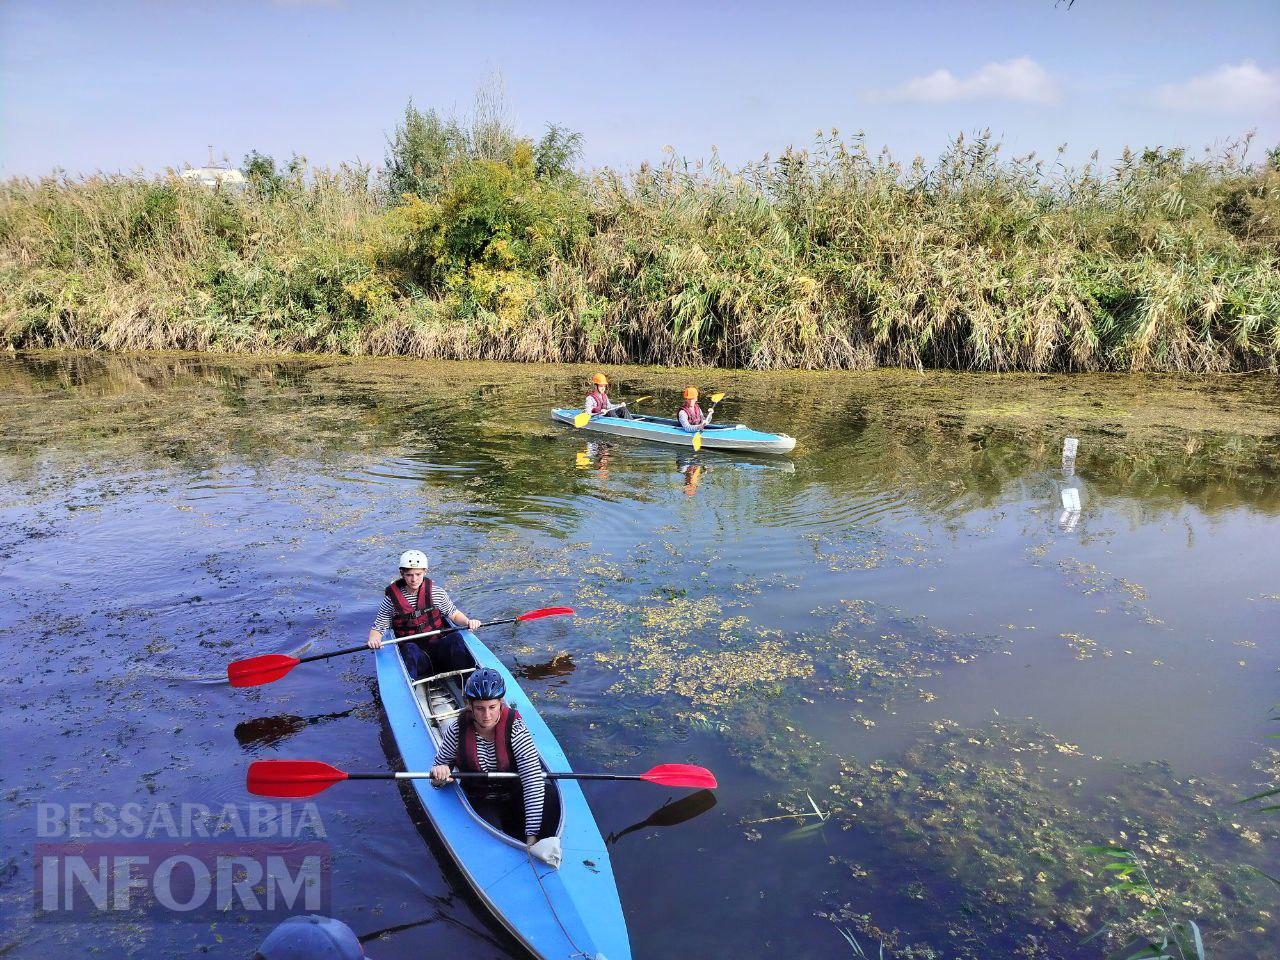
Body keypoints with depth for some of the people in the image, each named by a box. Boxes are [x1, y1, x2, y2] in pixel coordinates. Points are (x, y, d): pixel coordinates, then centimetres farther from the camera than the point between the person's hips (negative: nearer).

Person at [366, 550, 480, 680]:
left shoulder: (437, 593, 6)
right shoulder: (392, 599, 2)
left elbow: (454, 614, 15)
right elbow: (377, 628, 7)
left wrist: (468, 622, -7)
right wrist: (373, 639, -16)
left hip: (438, 646, 1)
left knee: (455, 638, -30)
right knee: (411, 650, -36)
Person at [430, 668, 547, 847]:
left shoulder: (514, 727, -20)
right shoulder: (456, 732, -14)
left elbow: (533, 781, -27)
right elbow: (437, 779, 3)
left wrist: (532, 836, -33)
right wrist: (439, 776, -25)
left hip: (514, 798, 1)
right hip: (479, 803, 0)